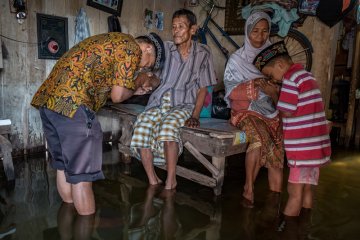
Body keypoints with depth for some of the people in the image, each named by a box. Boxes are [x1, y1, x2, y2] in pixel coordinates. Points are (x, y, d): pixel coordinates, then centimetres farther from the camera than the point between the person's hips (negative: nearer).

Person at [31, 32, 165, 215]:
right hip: (72, 103, -10)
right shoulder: (132, 48, -1)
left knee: (64, 165, 20)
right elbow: (117, 96, -4)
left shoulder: (110, 41, 27)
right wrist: (136, 84, 14)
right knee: (82, 173, 0)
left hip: (47, 98, 10)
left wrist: (133, 86, 27)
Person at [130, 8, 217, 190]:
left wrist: (195, 115, -8)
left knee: (169, 125, -34)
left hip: (184, 105, -2)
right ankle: (153, 180, -12)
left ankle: (170, 180, -19)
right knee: (141, 127, -27)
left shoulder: (202, 53, 2)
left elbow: (202, 88, 3)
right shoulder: (166, 49, 5)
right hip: (159, 102, 3)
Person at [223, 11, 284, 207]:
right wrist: (253, 85, -20)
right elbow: (231, 91, -5)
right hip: (246, 110, -3)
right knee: (259, 139, -30)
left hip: (271, 110, 4)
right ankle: (248, 189, -13)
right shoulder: (237, 59, 2)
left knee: (276, 147, -18)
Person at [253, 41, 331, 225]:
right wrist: (278, 93, 7)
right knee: (306, 190, 15)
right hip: (315, 145, 9)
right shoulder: (305, 75, 16)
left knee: (295, 192, -2)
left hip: (304, 146, -9)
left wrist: (273, 94, -2)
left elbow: (287, 112, -14)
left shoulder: (291, 78, -13)